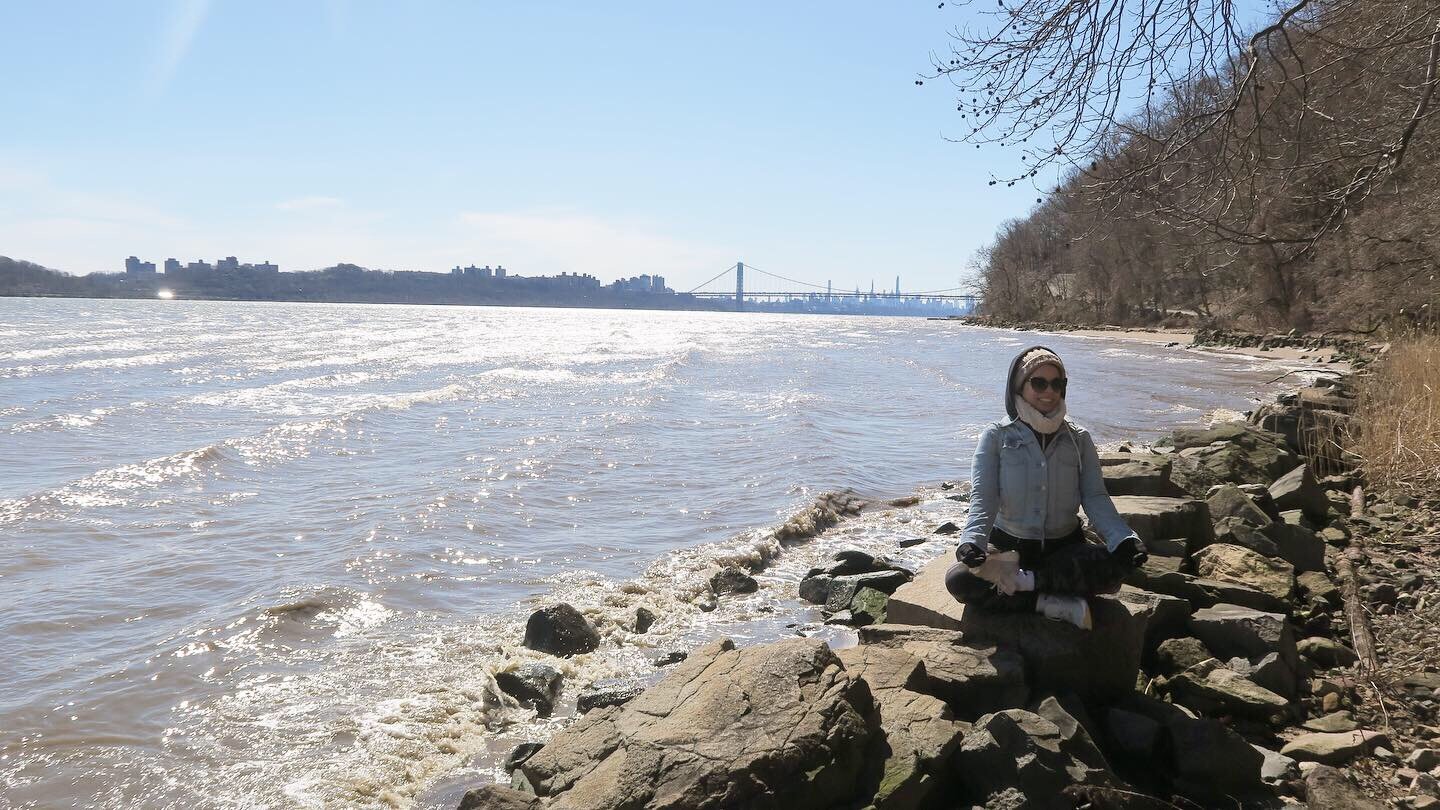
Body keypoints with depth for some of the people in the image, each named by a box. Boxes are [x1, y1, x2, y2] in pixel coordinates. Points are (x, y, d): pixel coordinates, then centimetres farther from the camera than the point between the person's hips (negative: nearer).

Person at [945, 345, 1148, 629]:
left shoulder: (1078, 439, 5)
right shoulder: (996, 437, -2)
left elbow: (1095, 497, -4)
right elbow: (983, 497, -13)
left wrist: (1123, 538, -24)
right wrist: (972, 539, -34)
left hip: (1065, 548, 1)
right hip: (1008, 548, -1)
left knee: (1115, 564, -30)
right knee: (958, 580, -31)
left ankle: (1024, 579, -23)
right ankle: (1055, 604, -26)